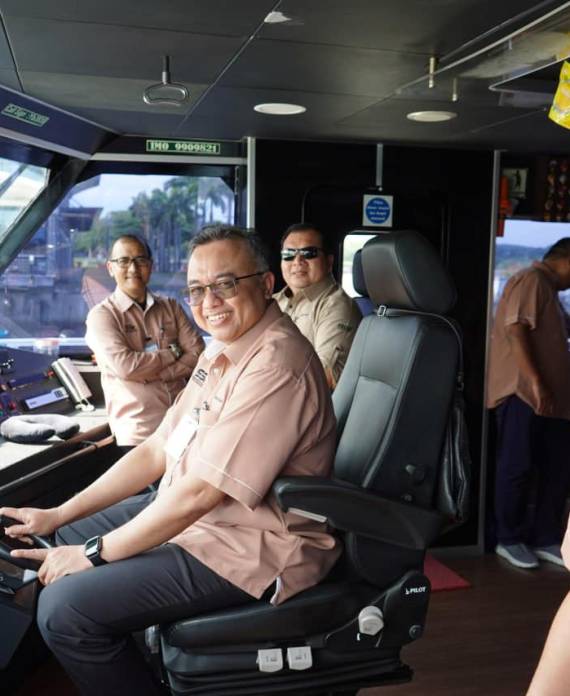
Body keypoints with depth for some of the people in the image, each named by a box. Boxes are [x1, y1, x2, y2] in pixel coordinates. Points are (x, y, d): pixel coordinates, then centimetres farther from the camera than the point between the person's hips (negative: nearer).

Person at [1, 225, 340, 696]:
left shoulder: (275, 365, -26)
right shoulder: (223, 350, 6)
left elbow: (199, 494, -26)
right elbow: (158, 451, 8)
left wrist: (96, 553, -14)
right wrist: (58, 514, 5)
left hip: (250, 550, -10)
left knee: (65, 607, -16)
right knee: (71, 537, 20)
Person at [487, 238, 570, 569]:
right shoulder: (532, 280, -8)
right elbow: (515, 330, -20)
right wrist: (535, 382, -26)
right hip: (523, 392, -10)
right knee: (518, 467, -2)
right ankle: (509, 539, 10)